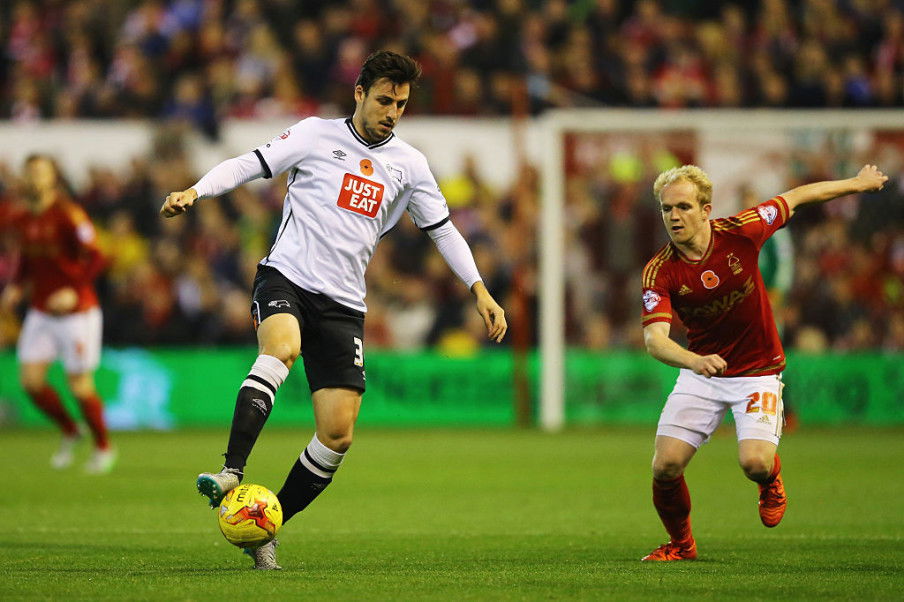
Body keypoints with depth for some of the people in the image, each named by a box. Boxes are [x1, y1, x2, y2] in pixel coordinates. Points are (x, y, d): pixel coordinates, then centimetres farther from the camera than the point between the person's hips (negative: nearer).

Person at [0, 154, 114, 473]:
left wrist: (74, 291, -27)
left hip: (76, 311, -6)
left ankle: (103, 446, 19)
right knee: (31, 379, -4)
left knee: (79, 384, -3)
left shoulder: (69, 215, -14)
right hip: (41, 312, 6)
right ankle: (69, 432, 20)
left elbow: (95, 258, -17)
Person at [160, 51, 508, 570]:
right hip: (286, 278, -4)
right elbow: (249, 165, -2)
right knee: (281, 349, -38)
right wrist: (194, 193, -18)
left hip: (343, 304, 4)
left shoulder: (409, 164, 12)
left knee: (338, 434, -5)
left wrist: (480, 291, 11)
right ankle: (232, 473, -47)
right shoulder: (317, 135, 2)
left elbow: (443, 230, 19)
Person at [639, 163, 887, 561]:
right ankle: (680, 543, 18)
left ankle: (772, 478, 18)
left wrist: (857, 183, 14)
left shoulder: (739, 232, -15)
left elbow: (796, 197, 1)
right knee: (665, 465, -11)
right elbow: (655, 339, -29)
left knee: (755, 462, -22)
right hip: (700, 374, 1)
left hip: (757, 371, -1)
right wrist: (694, 360, -50)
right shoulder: (660, 273, -17)